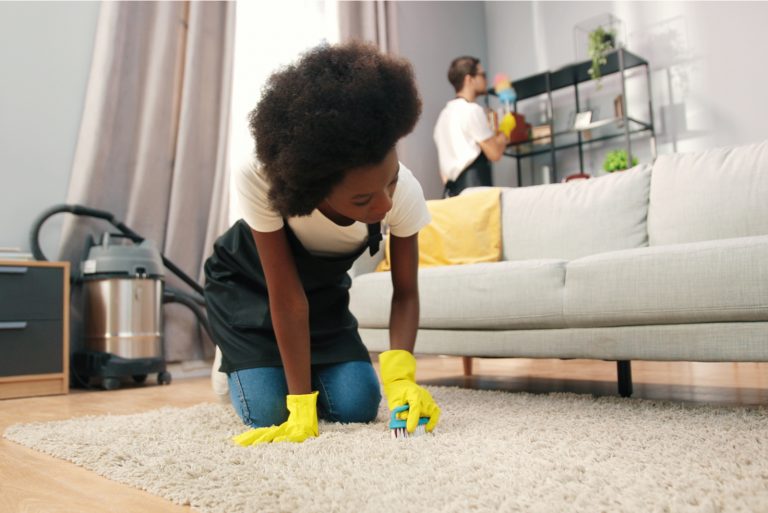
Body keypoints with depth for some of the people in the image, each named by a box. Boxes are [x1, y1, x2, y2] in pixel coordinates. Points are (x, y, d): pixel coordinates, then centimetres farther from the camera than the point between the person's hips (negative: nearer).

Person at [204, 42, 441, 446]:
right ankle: (236, 363, 18)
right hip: (247, 284, -2)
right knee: (269, 409, -16)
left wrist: (401, 376, -37)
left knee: (358, 405, -10)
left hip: (324, 286, 3)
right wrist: (302, 408, -31)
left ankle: (303, 368, 21)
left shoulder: (404, 191, -32)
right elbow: (286, 295, -33)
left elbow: (405, 293, -21)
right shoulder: (259, 181, -40)